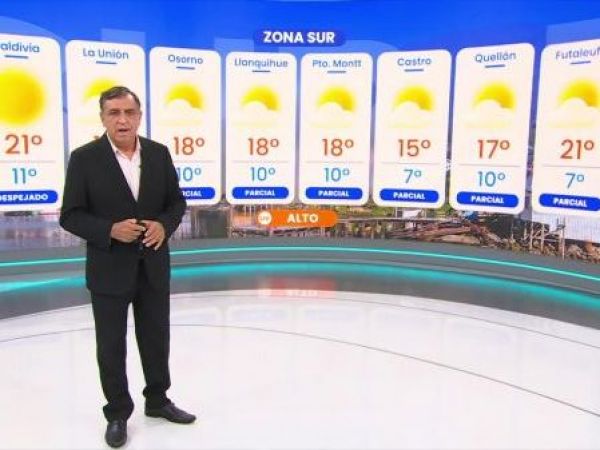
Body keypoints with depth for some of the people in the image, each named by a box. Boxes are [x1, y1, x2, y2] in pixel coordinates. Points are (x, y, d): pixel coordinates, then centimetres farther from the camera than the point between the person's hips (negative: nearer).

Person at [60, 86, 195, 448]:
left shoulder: (159, 153, 1)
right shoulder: (85, 158, -9)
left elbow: (177, 201, 7)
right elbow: (70, 216, -8)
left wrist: (164, 226, -13)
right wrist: (110, 230, -23)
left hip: (153, 266, 3)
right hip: (109, 269, -3)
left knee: (157, 337, 16)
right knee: (112, 346, 9)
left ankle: (158, 400, 37)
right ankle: (118, 414, 28)